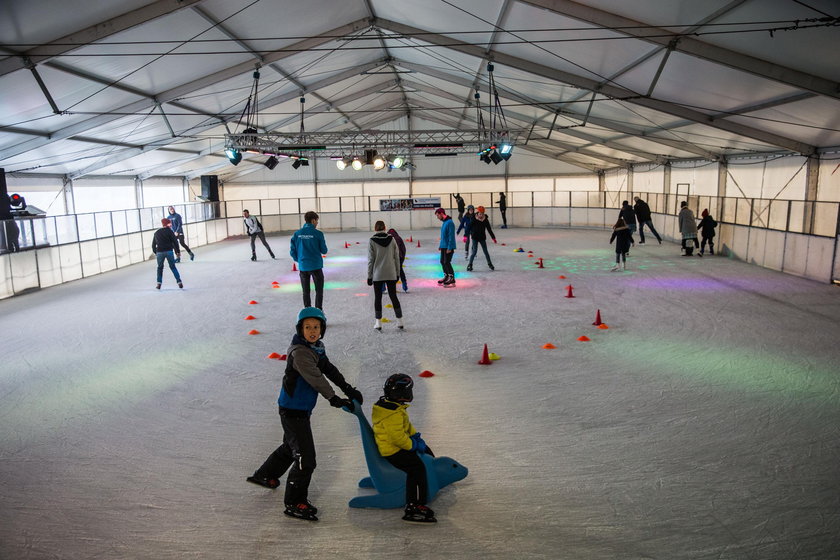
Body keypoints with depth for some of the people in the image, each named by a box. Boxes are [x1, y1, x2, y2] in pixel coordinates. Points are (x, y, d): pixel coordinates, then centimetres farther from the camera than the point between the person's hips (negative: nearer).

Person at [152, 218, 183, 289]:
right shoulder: (169, 231, 0)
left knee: (160, 267, 18)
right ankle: (179, 282, -2)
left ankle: (159, 283, 9)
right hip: (169, 251, -3)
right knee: (173, 267, 7)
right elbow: (175, 242, -6)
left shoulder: (156, 233, 14)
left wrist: (155, 252, 29)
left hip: (159, 252, 3)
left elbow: (153, 244, 18)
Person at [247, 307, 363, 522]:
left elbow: (329, 370, 14)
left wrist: (348, 389, 9)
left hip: (302, 410, 10)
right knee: (305, 457, -8)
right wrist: (335, 399, -36)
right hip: (293, 411, -10)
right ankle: (294, 503, 6)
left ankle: (265, 475, 50)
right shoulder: (299, 352, -24)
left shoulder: (317, 347, 6)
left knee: (291, 445, 30)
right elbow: (316, 379, -32)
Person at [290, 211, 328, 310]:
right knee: (319, 290, 10)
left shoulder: (297, 234, -1)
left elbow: (292, 251, 2)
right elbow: (324, 251, -4)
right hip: (316, 266, -3)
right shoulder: (318, 233, -10)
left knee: (306, 292, 14)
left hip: (303, 267, 3)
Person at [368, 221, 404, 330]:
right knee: (393, 296, 11)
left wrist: (369, 276, 0)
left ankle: (378, 323, 11)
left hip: (377, 275, -2)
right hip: (391, 274, 2)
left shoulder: (372, 241, -7)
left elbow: (370, 260, -7)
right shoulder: (392, 239, 0)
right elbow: (396, 258, 3)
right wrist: (397, 273, 12)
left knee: (378, 298, 8)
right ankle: (400, 321, 12)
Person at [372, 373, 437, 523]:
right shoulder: (393, 414, -29)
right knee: (417, 469, -23)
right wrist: (414, 445, -17)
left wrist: (415, 436, 7)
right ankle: (413, 508, -24)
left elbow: (406, 425, 17)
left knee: (426, 451, 23)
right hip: (392, 450, -11)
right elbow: (398, 437, -30)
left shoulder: (388, 404, 6)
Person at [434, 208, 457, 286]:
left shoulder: (449, 222, -17)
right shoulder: (444, 222, 13)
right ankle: (446, 277, 25)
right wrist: (441, 245, 21)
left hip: (448, 247, -10)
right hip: (443, 246, 10)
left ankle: (452, 280, -4)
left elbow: (451, 236, -21)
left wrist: (449, 248, -22)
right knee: (442, 261, 13)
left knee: (447, 262, -9)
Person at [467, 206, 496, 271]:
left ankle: (489, 264, 21)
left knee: (485, 251, 7)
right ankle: (470, 265, 2)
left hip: (482, 238, 3)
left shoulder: (485, 220, 0)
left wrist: (493, 237, 6)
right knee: (474, 251, -7)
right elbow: (469, 228, -10)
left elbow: (489, 229, 6)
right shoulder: (473, 220, -10)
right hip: (475, 238, -3)